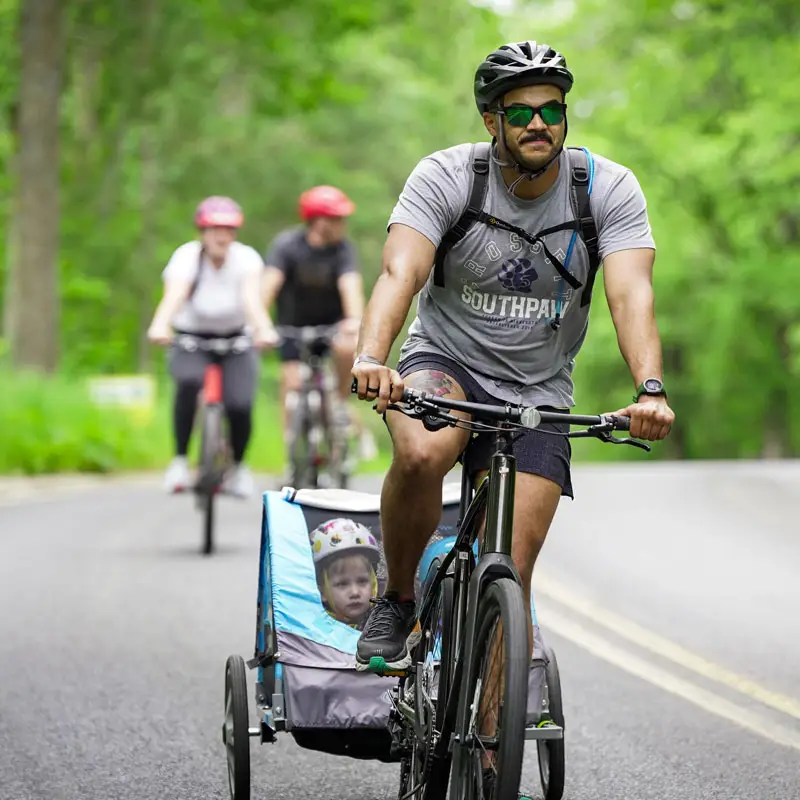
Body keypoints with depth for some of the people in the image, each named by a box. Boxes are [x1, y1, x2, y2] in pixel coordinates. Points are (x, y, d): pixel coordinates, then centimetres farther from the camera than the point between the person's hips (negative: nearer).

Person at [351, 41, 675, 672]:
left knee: (511, 580, -8)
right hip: (445, 360, -1)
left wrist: (650, 390, -41)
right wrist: (371, 359, -48)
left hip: (537, 394, 1)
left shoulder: (611, 189, -10)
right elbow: (400, 272, -28)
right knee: (421, 454, -36)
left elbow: (631, 293, -22)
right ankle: (398, 598, -10)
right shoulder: (445, 177, -14)